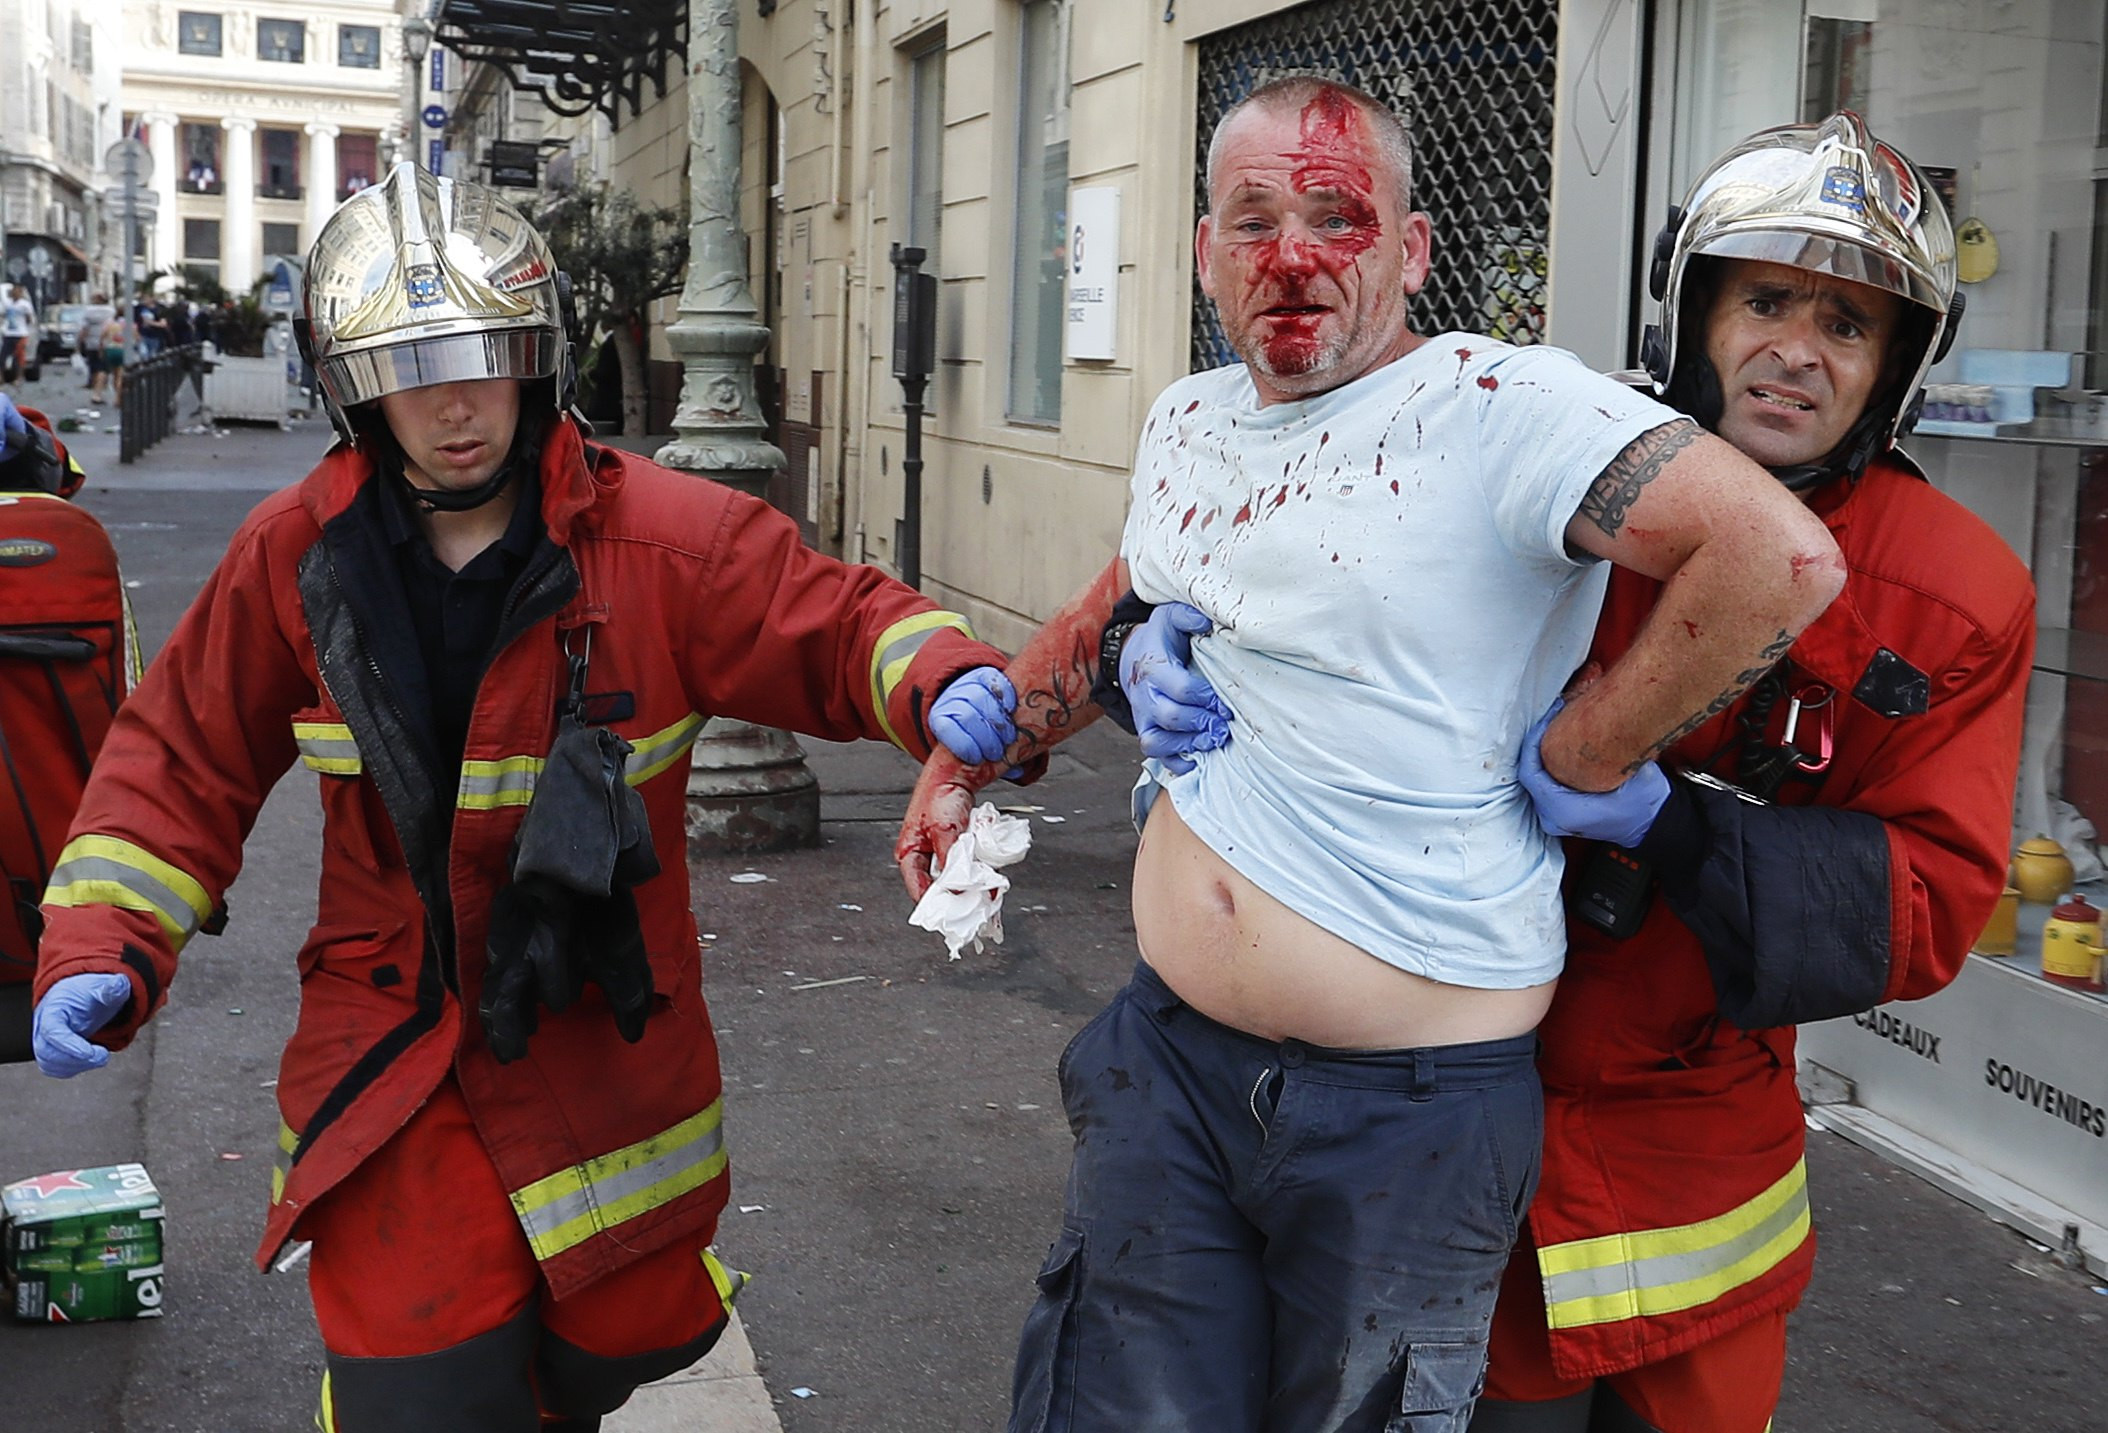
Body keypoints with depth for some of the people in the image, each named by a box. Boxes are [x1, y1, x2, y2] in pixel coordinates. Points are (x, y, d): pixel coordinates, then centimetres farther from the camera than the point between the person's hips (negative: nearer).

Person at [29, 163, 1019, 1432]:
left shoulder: (664, 536, -14)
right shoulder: (297, 553, -5)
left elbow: (838, 625, -11)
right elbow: (185, 759, 3)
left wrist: (943, 680, -33)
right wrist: (101, 948, -8)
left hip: (600, 1043, 0)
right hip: (387, 1053, 0)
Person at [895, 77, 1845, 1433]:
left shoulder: (1499, 407, -15)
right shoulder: (1184, 423, 9)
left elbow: (1784, 556, -27)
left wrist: (1575, 763, -19)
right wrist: (969, 759, 28)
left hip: (1413, 1110, -6)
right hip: (1171, 1057, 6)